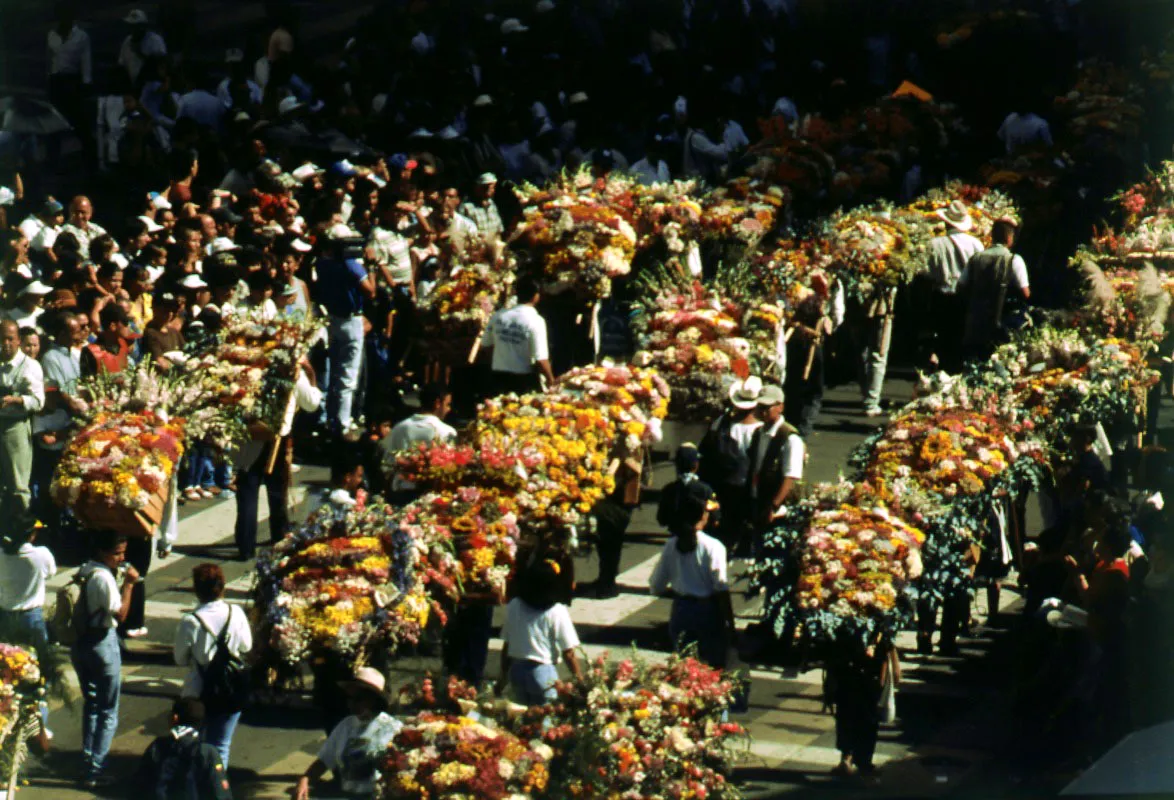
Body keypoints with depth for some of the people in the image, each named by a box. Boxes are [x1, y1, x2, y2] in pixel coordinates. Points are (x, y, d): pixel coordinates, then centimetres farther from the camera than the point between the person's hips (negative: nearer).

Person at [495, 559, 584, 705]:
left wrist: (503, 677, 18)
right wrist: (581, 681, -1)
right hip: (543, 671, -5)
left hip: (516, 669, 5)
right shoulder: (558, 612, -12)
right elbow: (568, 654, -11)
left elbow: (506, 646, 7)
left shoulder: (513, 606, 0)